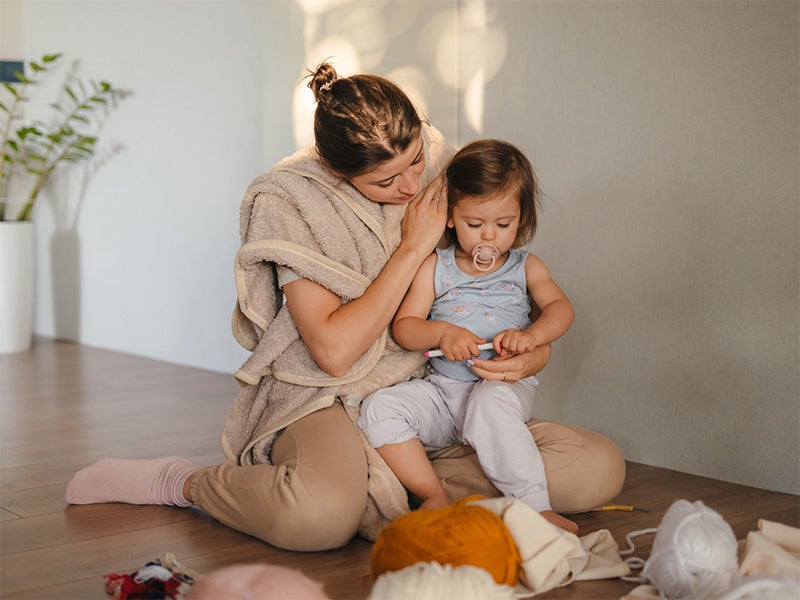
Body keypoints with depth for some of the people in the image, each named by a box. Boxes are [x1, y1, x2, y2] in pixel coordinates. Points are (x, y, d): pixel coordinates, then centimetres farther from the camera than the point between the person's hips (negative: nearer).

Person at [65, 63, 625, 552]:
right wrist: (413, 247, -18)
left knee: (599, 467, -15)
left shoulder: (439, 168, 0)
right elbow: (333, 351, -19)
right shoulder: (292, 200, -11)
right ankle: (186, 482, -8)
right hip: (332, 403, -4)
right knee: (324, 511, -40)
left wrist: (533, 350, -9)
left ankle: (389, 482, -12)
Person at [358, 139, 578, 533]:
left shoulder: (525, 267, 11)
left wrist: (530, 336, -24)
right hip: (441, 389, 3)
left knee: (491, 403, -38)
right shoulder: (435, 268, 8)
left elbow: (560, 308, -3)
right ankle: (434, 497, -23)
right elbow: (404, 327, 1)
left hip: (505, 385, -2)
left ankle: (535, 508, -36)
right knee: (379, 408, -22)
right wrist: (443, 333, -20)